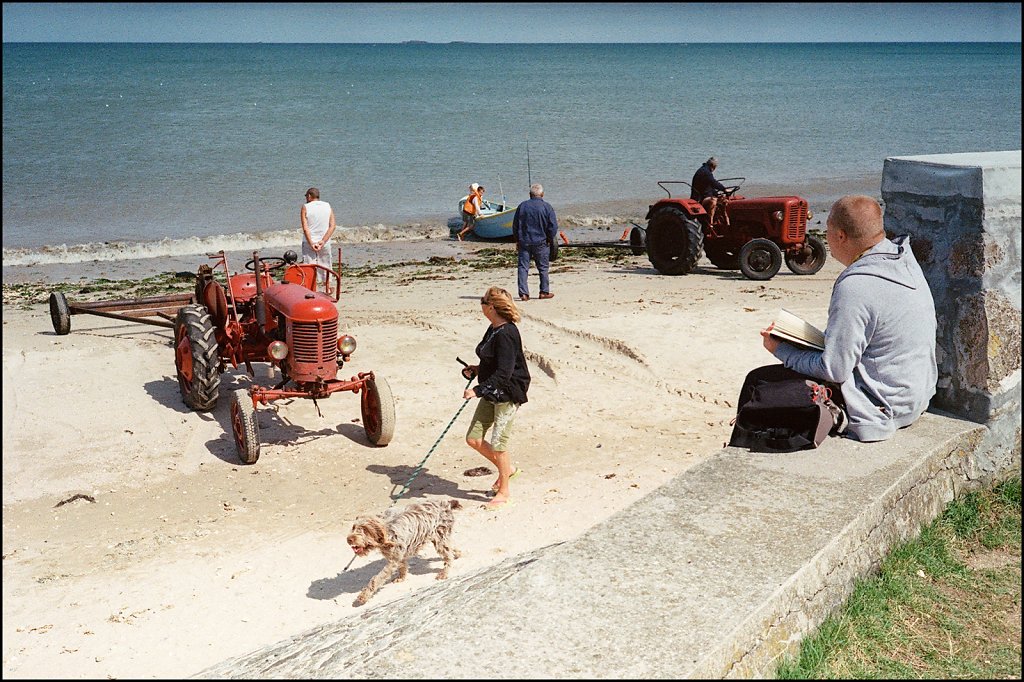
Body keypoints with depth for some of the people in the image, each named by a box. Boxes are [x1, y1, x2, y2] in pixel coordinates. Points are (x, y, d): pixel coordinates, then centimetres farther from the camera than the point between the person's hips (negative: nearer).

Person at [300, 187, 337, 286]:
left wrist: (311, 244, -14)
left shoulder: (305, 207, -4)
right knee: (325, 267, 15)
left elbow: (305, 228, -13)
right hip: (325, 243, 3)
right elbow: (332, 226, -4)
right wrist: (323, 241, -9)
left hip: (309, 243, -3)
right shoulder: (328, 206, 5)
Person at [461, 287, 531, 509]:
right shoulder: (493, 329, 8)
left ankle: (504, 492, 16)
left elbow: (503, 374, -26)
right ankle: (507, 469, 30)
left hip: (508, 395, -10)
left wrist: (477, 390, -28)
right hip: (491, 393, 10)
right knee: (473, 439, 9)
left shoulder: (506, 334, -22)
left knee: (498, 443, -2)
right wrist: (477, 369, 9)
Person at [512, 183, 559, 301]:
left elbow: (515, 225, 8)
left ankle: (523, 293, -4)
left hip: (524, 242, 2)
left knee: (523, 267, 3)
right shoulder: (547, 207, -6)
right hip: (541, 242, -2)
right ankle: (544, 292, 16)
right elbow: (553, 226, -8)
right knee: (543, 268, 10)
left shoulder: (522, 206, 3)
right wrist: (549, 239, 6)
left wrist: (517, 241, 16)